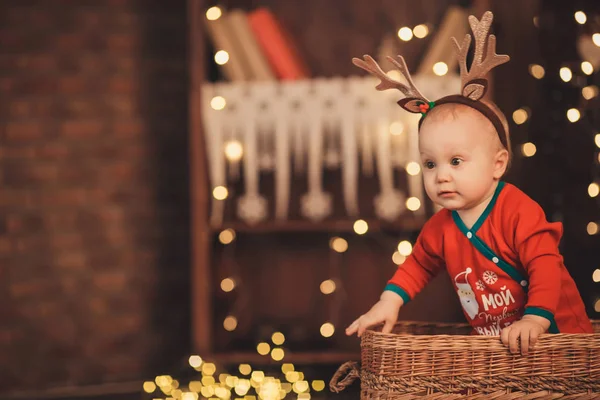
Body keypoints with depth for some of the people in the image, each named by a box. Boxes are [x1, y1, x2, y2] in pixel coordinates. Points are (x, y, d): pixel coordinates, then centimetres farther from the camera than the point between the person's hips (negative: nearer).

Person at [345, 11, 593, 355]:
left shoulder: (518, 211, -17)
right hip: (494, 341, 6)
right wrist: (389, 301, 7)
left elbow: (545, 264, -21)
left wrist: (536, 318, -31)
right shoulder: (439, 229, 4)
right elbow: (419, 264, 20)